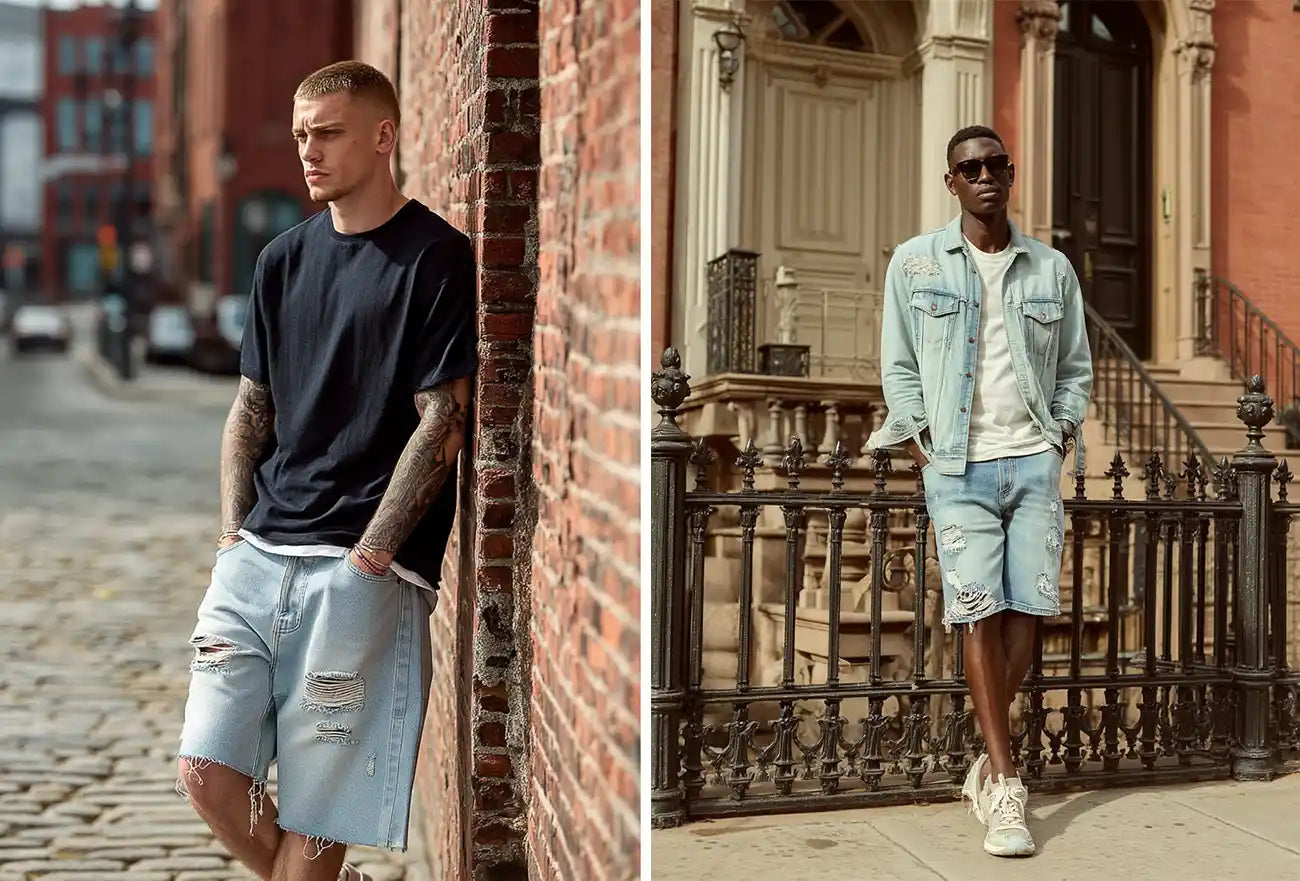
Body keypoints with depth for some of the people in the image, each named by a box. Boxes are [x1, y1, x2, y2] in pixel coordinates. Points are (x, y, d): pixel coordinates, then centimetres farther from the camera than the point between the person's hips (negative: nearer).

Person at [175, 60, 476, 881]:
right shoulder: (285, 258, 14)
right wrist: (234, 535, 6)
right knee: (207, 772, 4)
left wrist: (367, 556, -13)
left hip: (365, 568, -6)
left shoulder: (438, 258, -5)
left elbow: (442, 422, -10)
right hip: (258, 557, 6)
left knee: (313, 802, 1)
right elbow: (252, 406, 17)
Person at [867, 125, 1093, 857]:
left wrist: (1060, 436, 3)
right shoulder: (915, 263, 4)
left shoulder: (1053, 269, 10)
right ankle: (1007, 787, -3)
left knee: (1028, 609, -1)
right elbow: (899, 366, 6)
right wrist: (924, 443, -3)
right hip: (958, 466, -2)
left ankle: (991, 754, 18)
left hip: (1034, 462, 2)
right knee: (979, 613, -8)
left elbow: (1076, 369, 16)